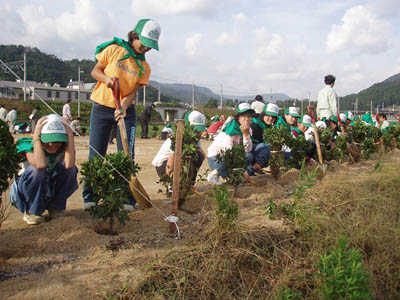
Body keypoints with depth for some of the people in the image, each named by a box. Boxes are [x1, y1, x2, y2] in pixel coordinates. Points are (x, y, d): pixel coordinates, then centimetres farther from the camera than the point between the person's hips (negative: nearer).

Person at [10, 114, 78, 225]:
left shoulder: (63, 147, -15)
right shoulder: (30, 146, -22)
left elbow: (69, 164, -39)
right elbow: (40, 164, -45)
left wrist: (70, 135, -34)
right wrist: (36, 136, -37)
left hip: (52, 190, 3)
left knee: (70, 168, -25)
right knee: (36, 169, -34)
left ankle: (56, 208, -4)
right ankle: (31, 212, -12)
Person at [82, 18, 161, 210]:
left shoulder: (144, 68, 2)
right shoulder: (113, 50, -4)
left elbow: (133, 92, -6)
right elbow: (95, 71, 1)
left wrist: (123, 108, -25)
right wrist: (107, 79, -21)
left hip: (126, 110, 2)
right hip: (101, 107, -2)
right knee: (96, 154, 0)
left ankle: (127, 199, 4)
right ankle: (89, 197, 11)